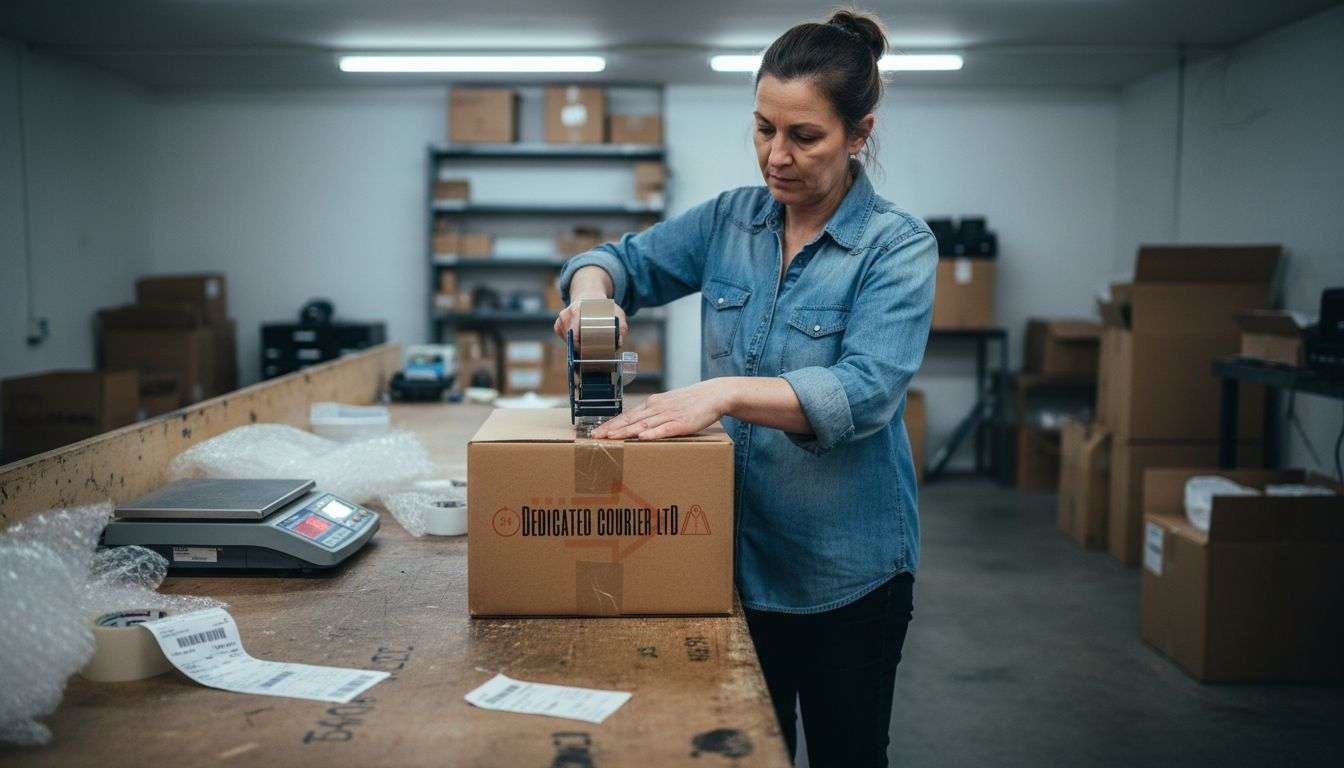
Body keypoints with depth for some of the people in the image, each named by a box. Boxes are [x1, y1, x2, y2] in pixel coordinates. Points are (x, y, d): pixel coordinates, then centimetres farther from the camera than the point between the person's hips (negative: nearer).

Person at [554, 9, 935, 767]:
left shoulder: (898, 245, -14)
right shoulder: (731, 220, 1)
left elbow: (865, 390, -27)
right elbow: (629, 260, 11)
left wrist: (724, 393, -39)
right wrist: (592, 289, -13)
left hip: (845, 569, -4)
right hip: (736, 555, 4)